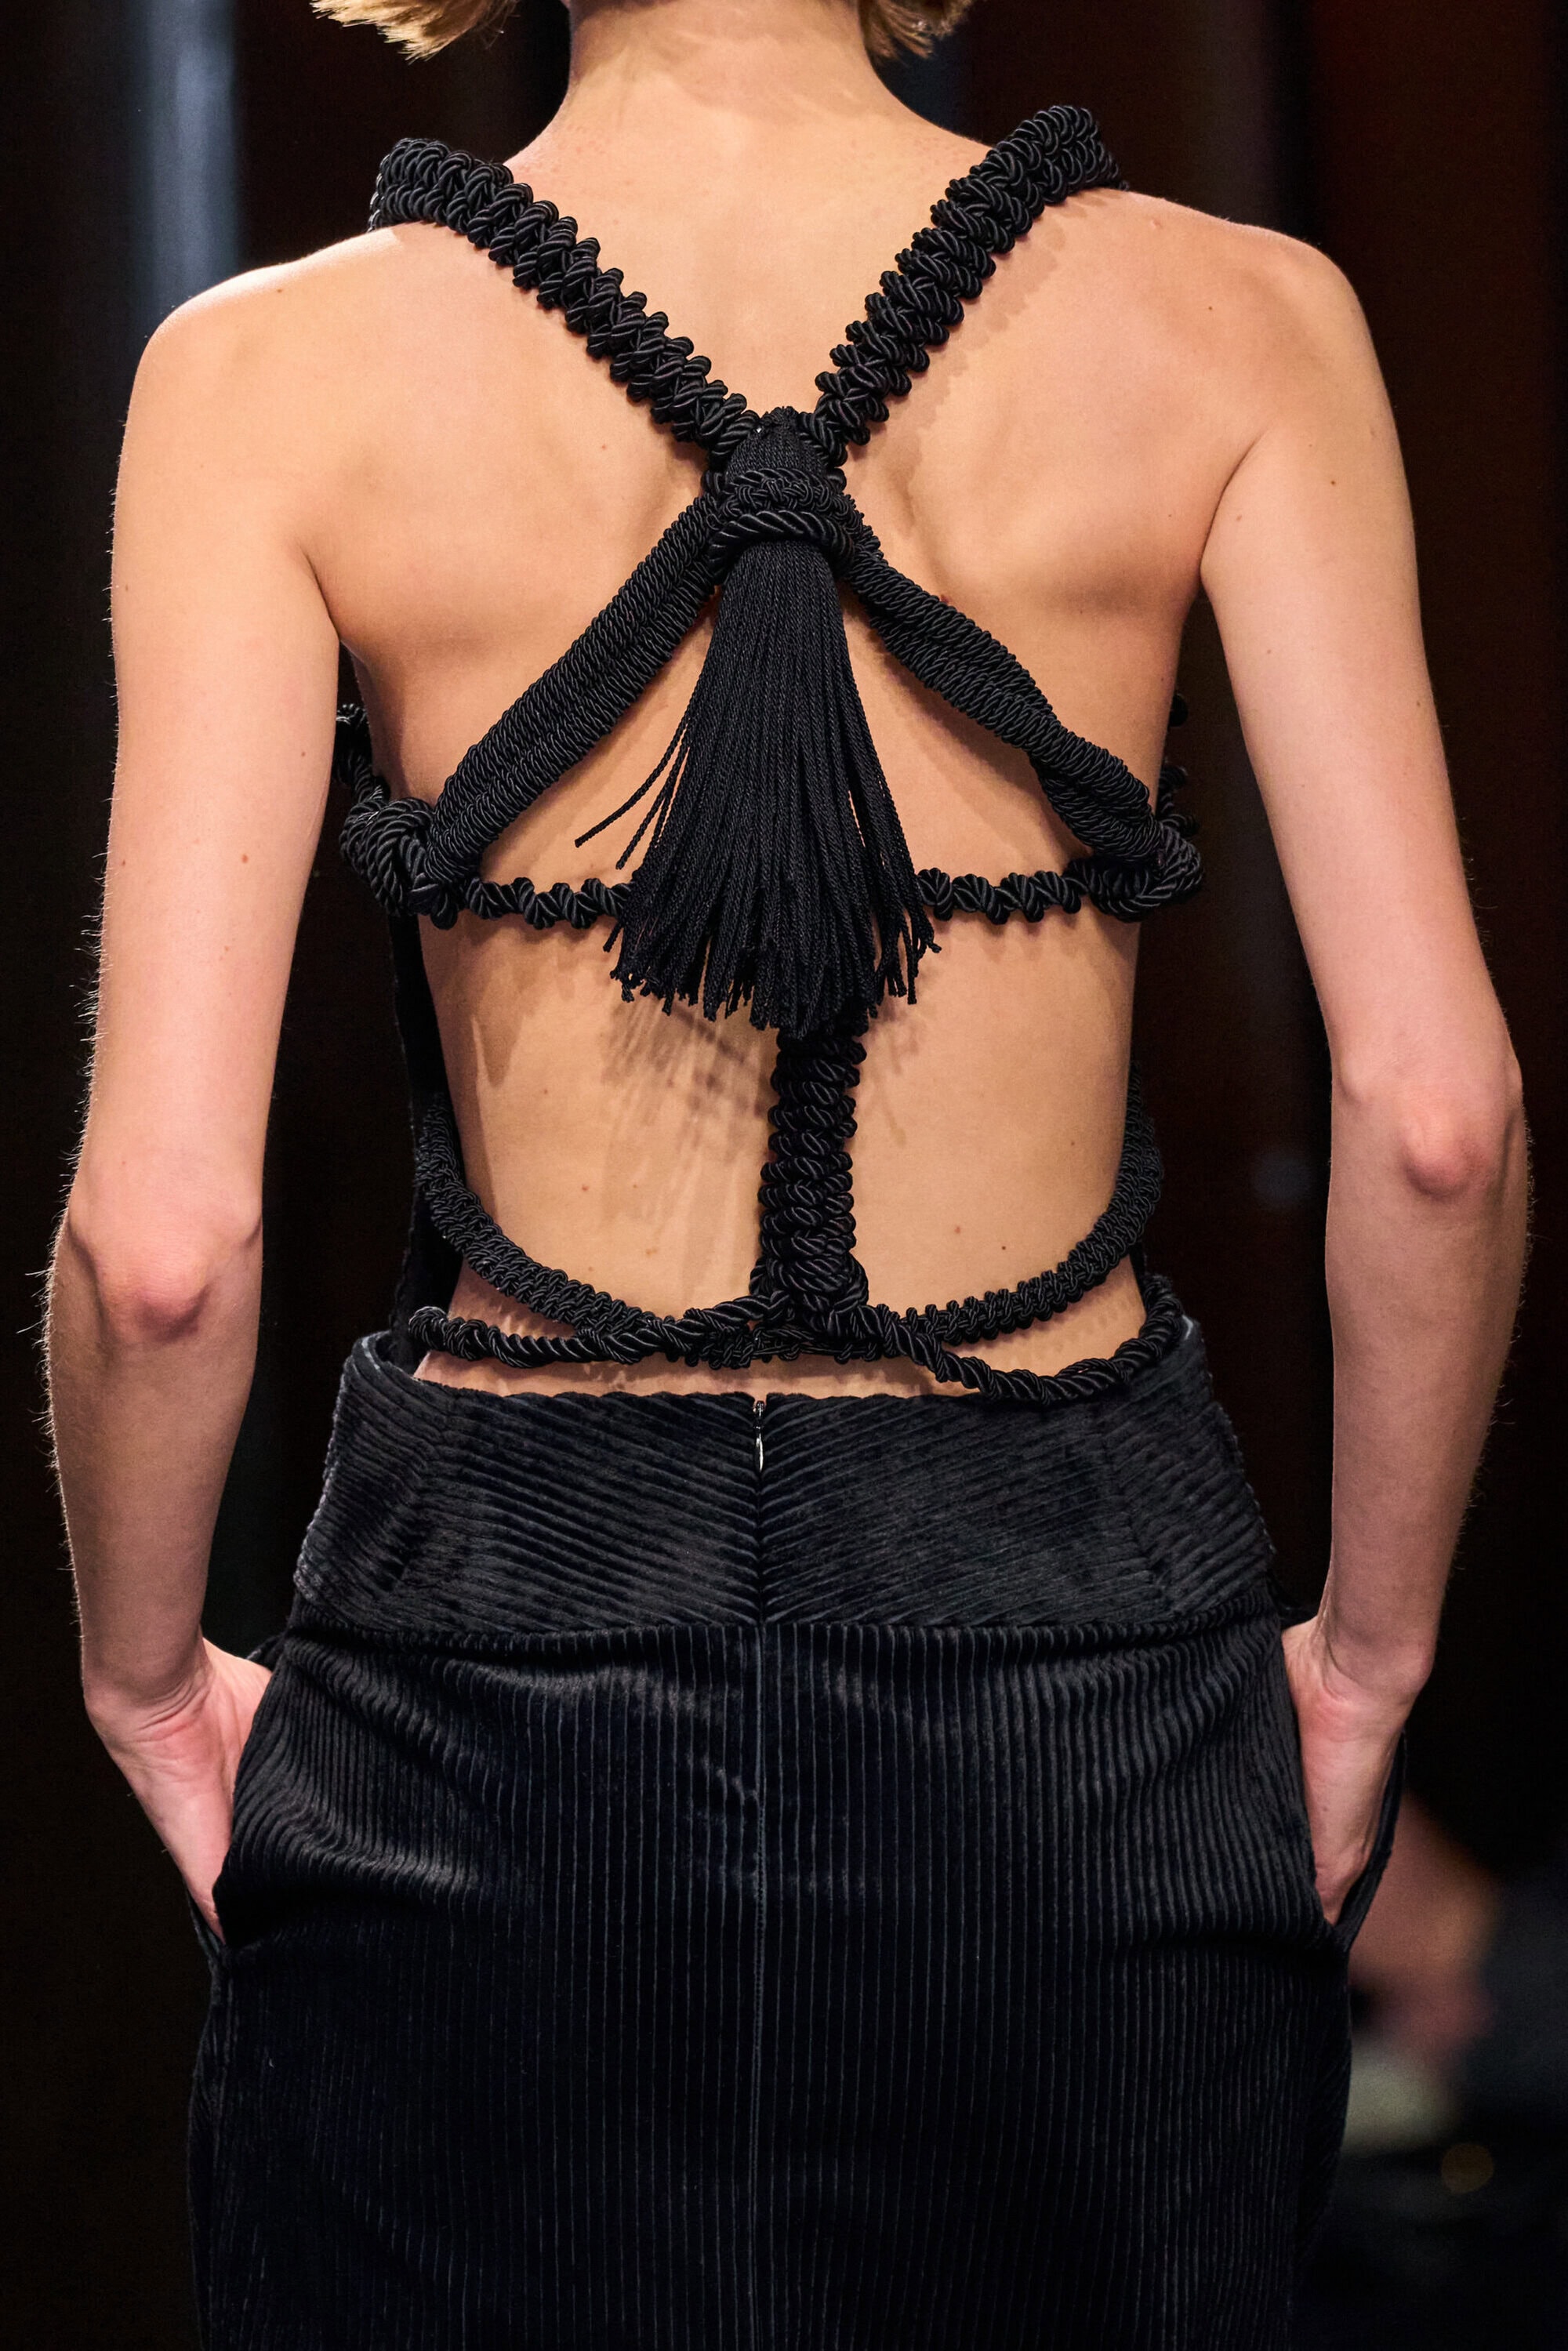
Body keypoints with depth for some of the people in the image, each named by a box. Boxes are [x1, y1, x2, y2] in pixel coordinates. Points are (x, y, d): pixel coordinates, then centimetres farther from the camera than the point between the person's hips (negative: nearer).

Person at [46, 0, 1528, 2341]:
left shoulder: (278, 367, -7)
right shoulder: (1233, 321, -5)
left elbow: (163, 1233, -13)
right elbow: (1436, 1117, -10)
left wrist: (144, 1668, 5)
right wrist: (1367, 1652, 5)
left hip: (501, 1668, 0)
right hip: (1078, 1676, 1)